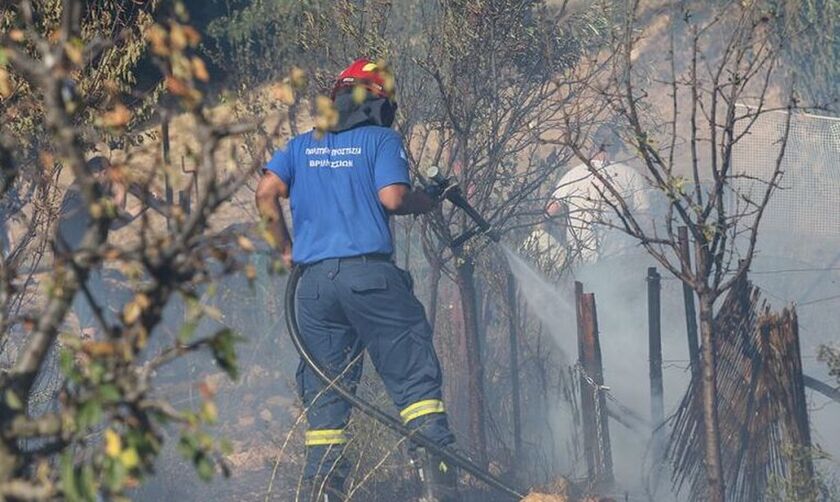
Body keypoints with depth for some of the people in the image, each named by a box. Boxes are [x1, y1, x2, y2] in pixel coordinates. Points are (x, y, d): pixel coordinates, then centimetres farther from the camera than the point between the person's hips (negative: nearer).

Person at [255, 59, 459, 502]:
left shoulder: (302, 145, 17)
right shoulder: (382, 139, 4)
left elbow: (266, 191, 6)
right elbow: (392, 197, -9)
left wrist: (284, 249, 14)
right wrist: (423, 202, 10)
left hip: (314, 279, 4)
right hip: (370, 274, -4)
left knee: (325, 397, 8)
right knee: (415, 380, -3)